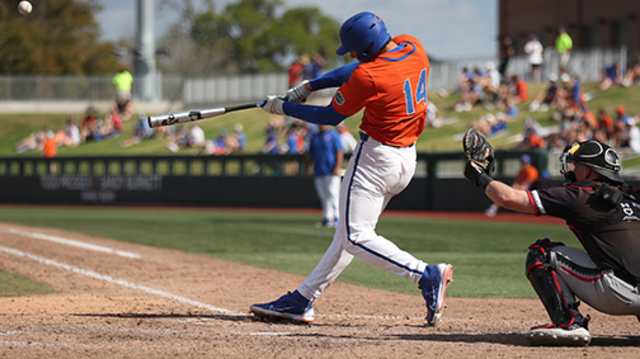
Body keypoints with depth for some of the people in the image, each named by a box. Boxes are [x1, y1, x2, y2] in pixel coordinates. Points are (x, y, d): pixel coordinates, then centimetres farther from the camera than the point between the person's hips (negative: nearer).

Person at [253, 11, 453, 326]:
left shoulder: (368, 77, -23)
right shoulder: (412, 47, 0)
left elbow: (331, 117, -9)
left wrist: (283, 108, 4)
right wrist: (310, 86, 10)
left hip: (376, 158, -10)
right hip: (407, 160, 10)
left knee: (356, 237, -8)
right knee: (349, 232, 13)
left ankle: (427, 275, -20)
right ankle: (302, 300, 19)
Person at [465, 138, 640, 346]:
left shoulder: (579, 195, 1)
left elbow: (507, 197, 3)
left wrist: (480, 177, 18)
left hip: (618, 291, -7)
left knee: (541, 253, 3)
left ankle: (568, 323, -12)